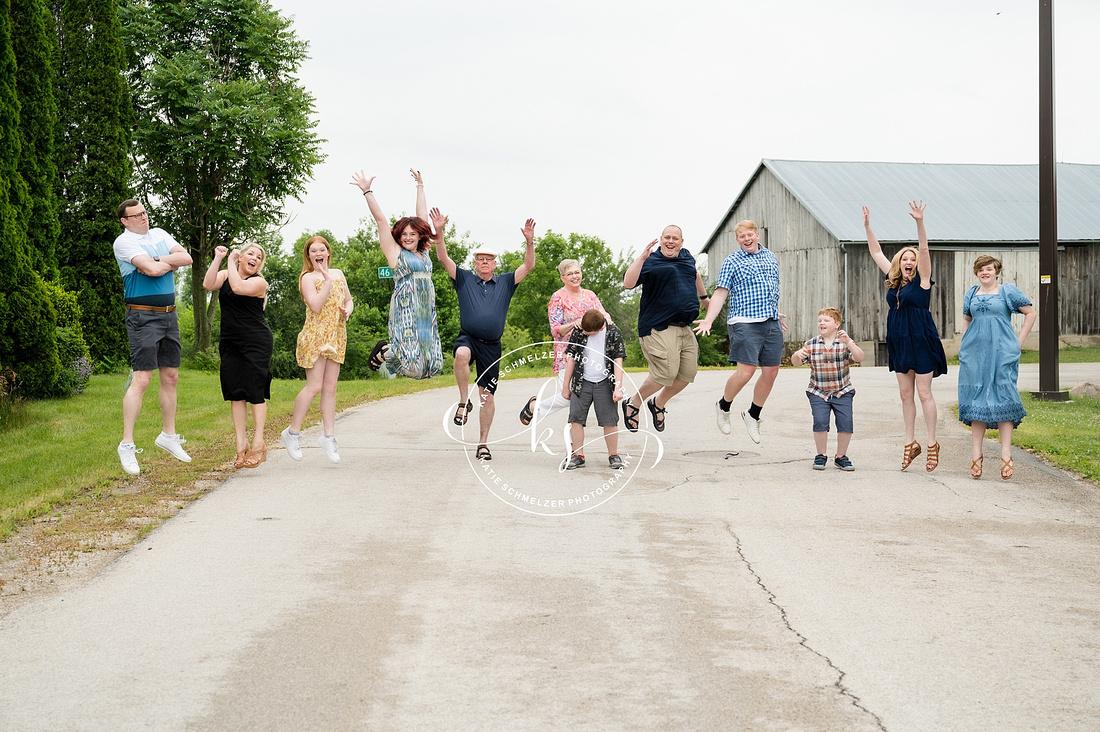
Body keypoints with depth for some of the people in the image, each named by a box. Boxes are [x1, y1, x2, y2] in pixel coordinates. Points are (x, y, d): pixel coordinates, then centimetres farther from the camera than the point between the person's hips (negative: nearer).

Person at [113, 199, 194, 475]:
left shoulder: (160, 234, 15)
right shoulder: (124, 242, -8)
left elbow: (186, 258, 3)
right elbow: (152, 270, -21)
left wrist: (158, 262, -10)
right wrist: (171, 263, -1)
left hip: (169, 315, 7)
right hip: (143, 315, -7)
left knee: (171, 377, 12)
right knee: (141, 380, -13)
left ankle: (168, 435, 25)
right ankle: (127, 444, -10)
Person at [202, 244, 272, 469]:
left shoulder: (259, 282, -4)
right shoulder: (225, 275, 11)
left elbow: (238, 287, -23)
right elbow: (208, 284, -9)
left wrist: (231, 262, -11)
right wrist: (217, 259, -11)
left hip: (257, 343, -5)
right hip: (230, 343, 5)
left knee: (255, 391, -8)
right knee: (235, 392, 1)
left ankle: (259, 444, -4)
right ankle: (241, 444, 4)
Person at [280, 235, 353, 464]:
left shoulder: (338, 274, 15)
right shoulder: (308, 277, -4)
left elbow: (348, 300, 21)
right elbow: (315, 306, -17)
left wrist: (347, 310, -1)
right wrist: (328, 281, -22)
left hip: (336, 336, 6)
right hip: (315, 335, -6)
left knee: (330, 387, 5)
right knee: (314, 386, -9)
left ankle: (328, 435, 9)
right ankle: (292, 432, 2)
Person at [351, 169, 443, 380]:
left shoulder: (423, 253, 18)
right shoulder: (395, 252, 5)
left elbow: (422, 215, 26)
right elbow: (381, 220, 2)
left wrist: (420, 186, 32)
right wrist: (367, 191, 0)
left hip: (426, 312, 7)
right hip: (405, 310, -7)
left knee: (431, 365, 1)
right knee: (411, 364, -18)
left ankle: (391, 350, 22)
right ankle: (383, 351, 13)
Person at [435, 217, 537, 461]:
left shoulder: (505, 283, 13)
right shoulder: (464, 279, 10)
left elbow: (528, 266, 4)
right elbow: (443, 259, 0)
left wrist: (530, 242, -11)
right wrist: (439, 233, -13)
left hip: (492, 345, 2)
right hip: (468, 338, -2)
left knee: (487, 395, 2)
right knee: (462, 354, -39)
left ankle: (483, 443, 13)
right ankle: (464, 401, -22)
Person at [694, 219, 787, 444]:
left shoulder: (770, 257, 17)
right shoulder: (732, 262, 0)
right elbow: (721, 293, -5)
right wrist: (708, 320, -16)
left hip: (772, 324, 6)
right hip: (745, 324, -6)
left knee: (771, 371, 4)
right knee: (746, 371, -13)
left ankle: (753, 415, 21)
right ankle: (723, 406, 13)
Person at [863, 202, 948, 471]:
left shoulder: (921, 280, -5)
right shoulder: (893, 280, 8)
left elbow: (924, 249, -18)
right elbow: (876, 252, 13)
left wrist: (920, 222, -30)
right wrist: (867, 227, 6)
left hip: (921, 342, -6)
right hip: (899, 343, 6)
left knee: (924, 393, -2)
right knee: (905, 394, 10)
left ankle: (932, 444, 6)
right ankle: (910, 443, 17)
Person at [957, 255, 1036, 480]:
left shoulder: (1007, 291, 3)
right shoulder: (971, 293, 14)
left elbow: (1030, 313, 7)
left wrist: (1019, 340, 2)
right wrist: (964, 345, 16)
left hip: (1002, 352, -3)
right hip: (975, 353, 4)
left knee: (1003, 400, -7)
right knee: (975, 401, 1)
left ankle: (1006, 455, -6)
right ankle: (976, 455, 7)